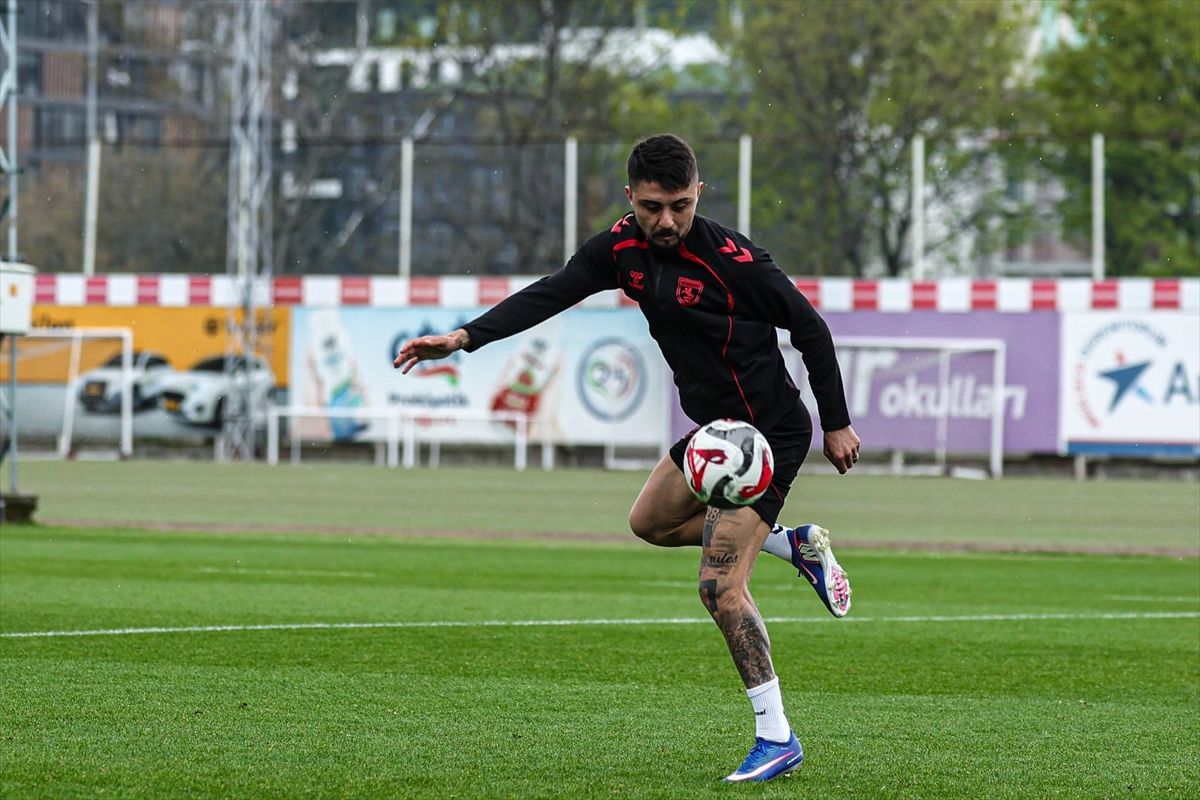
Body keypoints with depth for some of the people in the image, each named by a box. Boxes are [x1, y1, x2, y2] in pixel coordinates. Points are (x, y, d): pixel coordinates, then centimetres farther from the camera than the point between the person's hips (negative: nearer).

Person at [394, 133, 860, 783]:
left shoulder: (733, 259, -24)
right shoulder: (623, 247, -4)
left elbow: (809, 327, -15)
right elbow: (551, 294, -4)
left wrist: (837, 424, -8)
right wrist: (465, 337, -16)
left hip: (770, 432, -9)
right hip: (717, 428, 9)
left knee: (720, 585, -15)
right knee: (650, 521, 28)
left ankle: (776, 737, -9)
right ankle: (798, 544, 34)